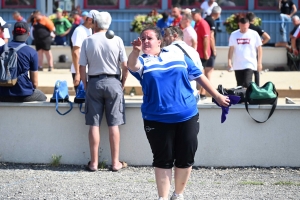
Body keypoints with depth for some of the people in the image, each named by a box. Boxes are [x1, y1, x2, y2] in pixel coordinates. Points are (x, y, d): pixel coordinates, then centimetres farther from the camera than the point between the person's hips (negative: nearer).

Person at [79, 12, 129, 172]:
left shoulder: (87, 41, -2)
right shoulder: (117, 40, -3)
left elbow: (82, 68, -2)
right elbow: (125, 66, -3)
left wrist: (86, 86, 9)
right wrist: (122, 84, 10)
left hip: (94, 82, 1)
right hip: (113, 82, 0)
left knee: (94, 124, 4)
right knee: (113, 124, 3)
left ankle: (94, 162, 7)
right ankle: (115, 162, 6)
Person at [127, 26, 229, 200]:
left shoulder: (179, 57, 10)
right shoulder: (143, 61, 3)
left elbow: (199, 76, 16)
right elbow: (132, 65, -21)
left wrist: (218, 96, 18)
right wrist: (135, 51, -43)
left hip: (187, 116, 2)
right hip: (157, 120, -2)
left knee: (186, 159, 7)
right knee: (163, 160, 2)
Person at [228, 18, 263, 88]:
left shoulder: (254, 34, -1)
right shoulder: (234, 35, 4)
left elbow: (259, 49, 3)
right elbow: (231, 49, 6)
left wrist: (259, 63, 0)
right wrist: (229, 61, -2)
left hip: (250, 64, -3)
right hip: (237, 65, 3)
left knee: (247, 84, -17)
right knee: (240, 85, 9)